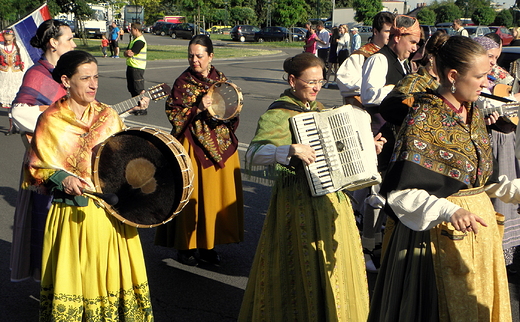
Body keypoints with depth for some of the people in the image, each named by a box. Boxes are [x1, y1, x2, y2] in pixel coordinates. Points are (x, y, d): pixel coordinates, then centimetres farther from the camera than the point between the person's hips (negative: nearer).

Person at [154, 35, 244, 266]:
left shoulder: (221, 80, 9)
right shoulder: (183, 82, -2)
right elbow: (173, 113, -7)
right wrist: (198, 108, -18)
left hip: (221, 146, 4)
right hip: (192, 147, -4)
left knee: (217, 194, 6)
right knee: (190, 194, -1)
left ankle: (208, 245, 19)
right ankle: (185, 246, 13)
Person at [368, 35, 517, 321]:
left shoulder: (474, 115, 8)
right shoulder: (423, 119, -16)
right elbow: (400, 191, -22)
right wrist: (450, 211, -34)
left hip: (481, 225, 8)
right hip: (441, 230, -8)